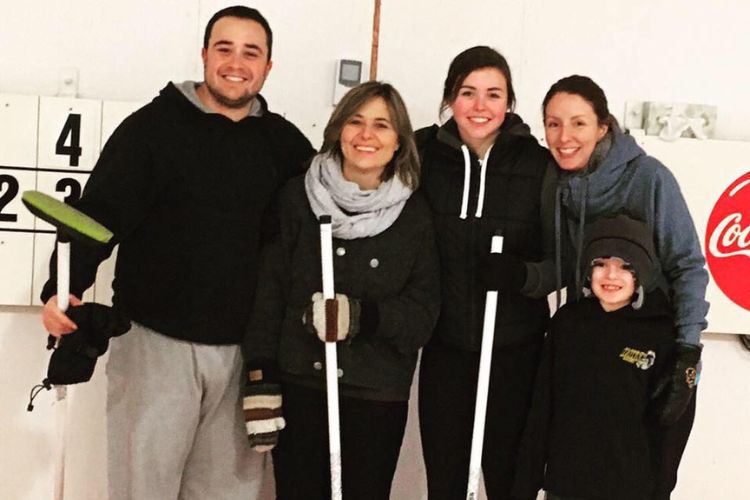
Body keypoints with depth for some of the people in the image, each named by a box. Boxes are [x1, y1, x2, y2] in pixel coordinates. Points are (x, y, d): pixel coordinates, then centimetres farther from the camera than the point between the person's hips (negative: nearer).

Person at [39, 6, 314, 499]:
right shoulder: (153, 126, -4)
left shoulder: (283, 140, 7)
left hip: (243, 348, 3)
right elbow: (98, 214, -10)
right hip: (156, 341, -3)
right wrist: (63, 288, -26)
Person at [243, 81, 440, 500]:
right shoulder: (300, 196, -2)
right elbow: (269, 290, -1)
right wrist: (260, 379, -6)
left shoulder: (415, 214, 1)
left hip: (379, 395, 0)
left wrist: (365, 315, -20)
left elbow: (425, 307, -2)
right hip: (299, 385, 0)